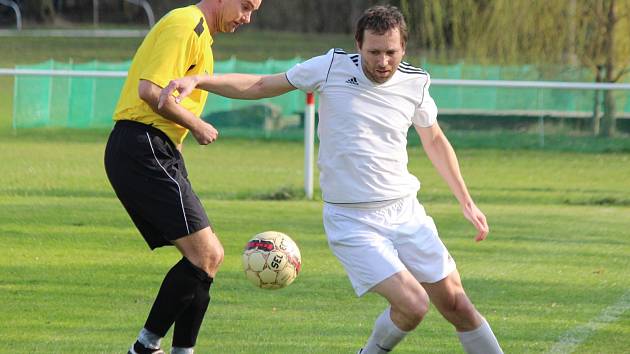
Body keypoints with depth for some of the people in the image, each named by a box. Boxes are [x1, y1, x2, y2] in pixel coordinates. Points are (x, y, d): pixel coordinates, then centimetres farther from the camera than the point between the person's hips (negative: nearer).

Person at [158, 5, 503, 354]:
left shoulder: (415, 83, 2)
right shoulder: (332, 67, -7)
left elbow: (435, 141, 20)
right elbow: (260, 86, 1)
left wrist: (466, 201, 21)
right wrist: (197, 80, -11)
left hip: (406, 213, 4)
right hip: (351, 221, -4)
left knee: (458, 307, 2)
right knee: (413, 305, -19)